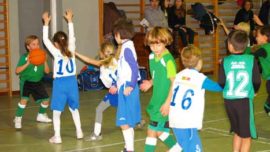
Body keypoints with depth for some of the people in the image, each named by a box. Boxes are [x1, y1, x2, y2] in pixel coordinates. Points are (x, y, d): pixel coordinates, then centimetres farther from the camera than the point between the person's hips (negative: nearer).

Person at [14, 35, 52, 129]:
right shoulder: (24, 57, -15)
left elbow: (47, 71, -5)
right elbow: (17, 71, -19)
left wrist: (44, 61, -20)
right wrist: (27, 63, -30)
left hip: (37, 82, 5)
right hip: (26, 81, -4)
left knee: (46, 99, 8)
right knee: (24, 99, -24)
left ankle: (41, 115, 35)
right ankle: (18, 119, -9)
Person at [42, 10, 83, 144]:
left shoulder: (56, 52, -7)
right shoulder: (71, 50, 1)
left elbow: (45, 40, -3)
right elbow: (72, 37, 12)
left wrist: (46, 23, 2)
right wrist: (69, 20, 16)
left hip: (60, 83, -4)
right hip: (72, 81, 4)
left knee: (57, 111, 1)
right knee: (74, 109, 19)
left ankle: (57, 137, -1)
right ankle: (79, 132, 24)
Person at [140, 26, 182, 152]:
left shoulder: (168, 60, -19)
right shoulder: (152, 57, 5)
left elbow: (174, 82, -19)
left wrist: (168, 102, -22)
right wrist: (151, 83, 0)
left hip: (165, 102, -8)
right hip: (156, 100, 8)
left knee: (152, 131, -4)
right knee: (159, 131, 17)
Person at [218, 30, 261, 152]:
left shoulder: (225, 61, -3)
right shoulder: (251, 60, -6)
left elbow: (221, 83, -3)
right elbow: (257, 81, -3)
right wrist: (253, 91, 19)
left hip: (229, 101, 3)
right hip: (245, 100, -3)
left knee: (237, 132, 21)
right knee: (246, 136, 6)